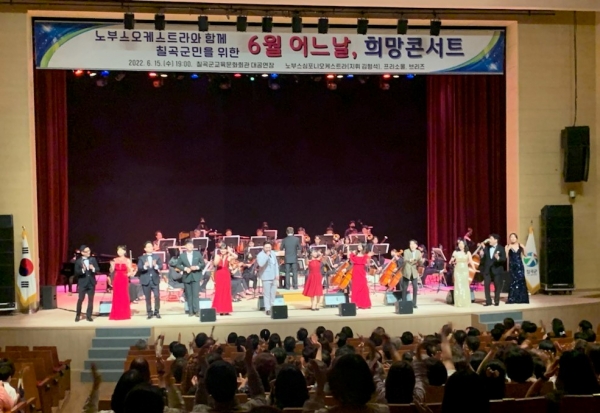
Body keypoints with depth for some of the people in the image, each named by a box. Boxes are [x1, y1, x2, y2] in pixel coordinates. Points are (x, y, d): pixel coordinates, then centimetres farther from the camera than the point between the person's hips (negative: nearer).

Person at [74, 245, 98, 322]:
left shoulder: (93, 259, 5)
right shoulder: (78, 261, -4)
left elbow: (98, 269, 1)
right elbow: (76, 273, -9)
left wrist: (93, 268, -20)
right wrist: (83, 270, -27)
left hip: (91, 282, 3)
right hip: (82, 283, -3)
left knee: (91, 300, 4)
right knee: (80, 299, -1)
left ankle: (88, 316, 11)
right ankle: (78, 315, 13)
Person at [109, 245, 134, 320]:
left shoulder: (127, 260, 1)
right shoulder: (115, 260, 6)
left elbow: (131, 271, 1)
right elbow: (111, 271, 3)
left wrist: (129, 274, -20)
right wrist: (112, 265, -14)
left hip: (124, 280, -2)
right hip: (116, 280, 2)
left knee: (124, 296, -1)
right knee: (116, 296, 2)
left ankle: (125, 314, 6)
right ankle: (116, 315, 7)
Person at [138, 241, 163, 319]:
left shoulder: (157, 257, 9)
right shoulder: (141, 258, 5)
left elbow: (161, 266, -1)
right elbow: (139, 268, -6)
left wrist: (156, 266, -23)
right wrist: (145, 266, -26)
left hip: (155, 280, 0)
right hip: (146, 280, 0)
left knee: (157, 296, -8)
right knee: (148, 298, 3)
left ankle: (157, 312, 3)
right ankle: (149, 313, 10)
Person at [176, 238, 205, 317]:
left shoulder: (198, 253, 4)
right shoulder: (182, 255, 2)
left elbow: (203, 263, 5)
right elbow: (178, 265, 3)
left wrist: (197, 267, -12)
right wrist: (185, 268, -13)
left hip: (196, 277, -1)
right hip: (187, 277, 1)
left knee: (195, 294, -8)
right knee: (188, 295, 4)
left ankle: (196, 310, -5)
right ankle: (190, 311, 9)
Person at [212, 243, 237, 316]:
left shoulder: (228, 257, 1)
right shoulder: (217, 256, 0)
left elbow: (236, 256, -19)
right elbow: (215, 263, -18)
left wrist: (230, 252, -15)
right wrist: (219, 257, -25)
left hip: (226, 275, 1)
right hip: (219, 275, -1)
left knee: (226, 292, 3)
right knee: (219, 292, -2)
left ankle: (226, 310, 7)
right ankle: (220, 309, 1)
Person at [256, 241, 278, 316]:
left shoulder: (273, 253, 9)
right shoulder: (260, 255, -13)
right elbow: (261, 264, -32)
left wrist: (277, 274, 7)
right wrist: (267, 255, -30)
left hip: (273, 277, 7)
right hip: (266, 277, -7)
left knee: (273, 293, 14)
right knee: (267, 294, -6)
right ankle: (268, 309, -2)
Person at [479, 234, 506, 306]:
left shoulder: (501, 248, -4)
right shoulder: (486, 248, 6)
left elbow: (504, 259, -12)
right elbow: (483, 258, 7)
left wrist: (498, 258, -30)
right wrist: (481, 255, -14)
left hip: (497, 270, -3)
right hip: (487, 270, 3)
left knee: (497, 286, 4)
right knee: (486, 285, 1)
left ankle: (496, 301, 14)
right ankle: (488, 301, 8)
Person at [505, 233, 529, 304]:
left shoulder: (520, 245, 5)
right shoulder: (508, 246, 1)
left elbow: (525, 254, 1)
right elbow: (506, 256, -10)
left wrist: (523, 248, -13)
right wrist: (508, 249, -20)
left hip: (520, 265, 1)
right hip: (512, 266, -1)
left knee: (521, 281, -3)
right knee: (513, 281, -2)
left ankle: (522, 299, 5)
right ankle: (512, 299, 3)